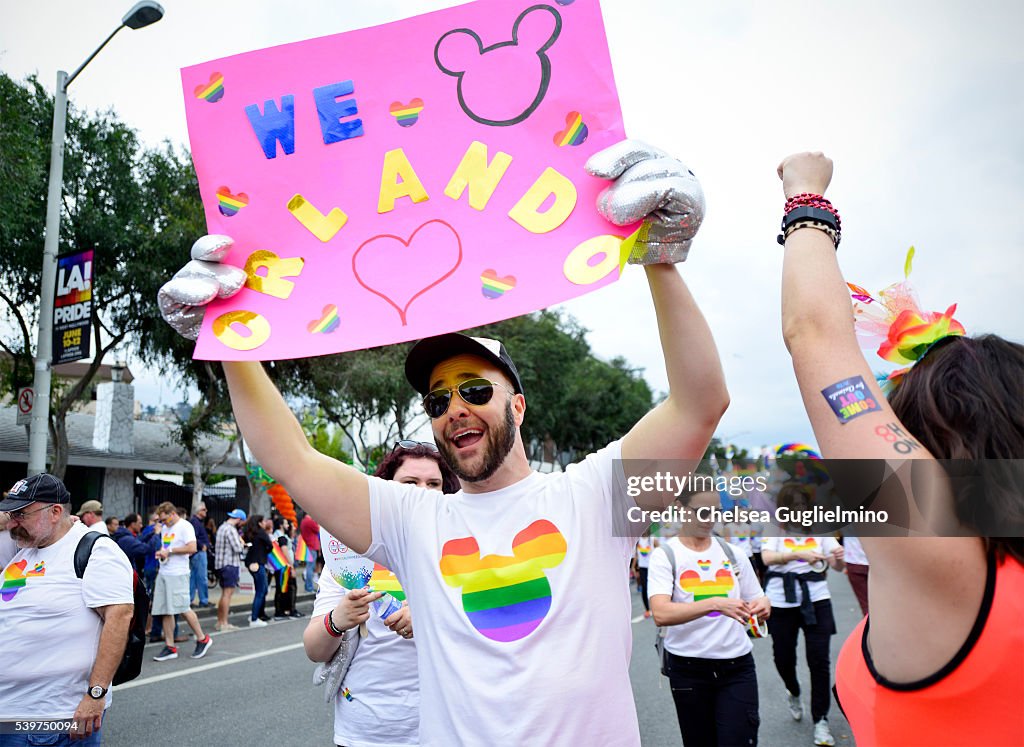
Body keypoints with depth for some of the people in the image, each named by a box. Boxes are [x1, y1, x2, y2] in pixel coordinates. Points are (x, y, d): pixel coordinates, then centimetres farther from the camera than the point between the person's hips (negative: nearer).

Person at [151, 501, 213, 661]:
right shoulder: (165, 528, 17)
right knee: (165, 611, 6)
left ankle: (202, 639, 8)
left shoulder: (185, 526, -9)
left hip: (178, 574, -8)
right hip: (163, 573, 8)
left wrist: (170, 550, -14)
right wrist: (161, 553, 5)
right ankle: (170, 647, 13)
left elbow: (192, 548, -19)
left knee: (183, 608, -6)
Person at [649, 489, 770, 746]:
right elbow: (661, 614, -22)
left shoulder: (733, 553, 5)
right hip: (688, 668, -2)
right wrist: (714, 603, -33)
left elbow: (756, 601, 12)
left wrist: (762, 608, -12)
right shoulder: (665, 555, -8)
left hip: (737, 665, 2)